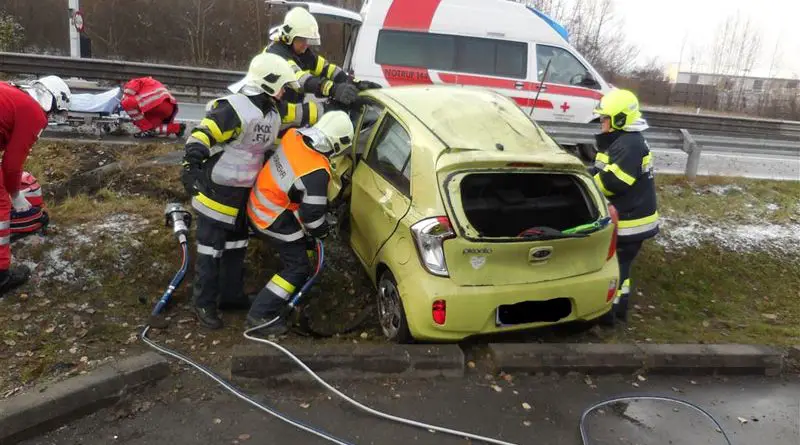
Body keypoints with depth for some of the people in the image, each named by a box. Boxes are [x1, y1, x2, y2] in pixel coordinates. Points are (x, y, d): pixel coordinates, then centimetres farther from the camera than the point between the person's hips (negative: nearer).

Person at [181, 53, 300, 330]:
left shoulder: (272, 116, 7)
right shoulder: (234, 109, -23)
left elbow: (271, 149, 20)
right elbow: (200, 137, -28)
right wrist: (192, 167, -35)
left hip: (242, 194, 9)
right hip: (217, 192, -9)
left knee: (236, 247, 18)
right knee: (211, 250, 1)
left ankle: (231, 295, 33)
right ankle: (204, 303, 14)